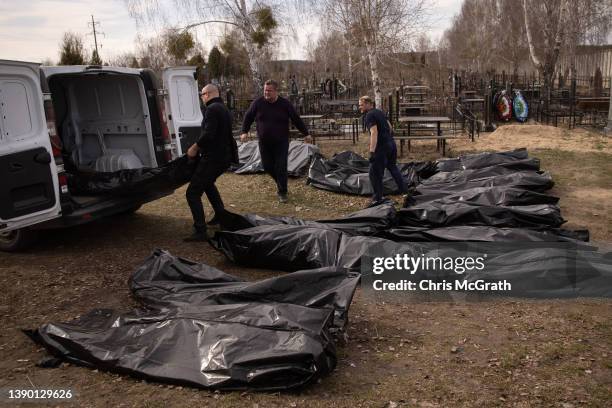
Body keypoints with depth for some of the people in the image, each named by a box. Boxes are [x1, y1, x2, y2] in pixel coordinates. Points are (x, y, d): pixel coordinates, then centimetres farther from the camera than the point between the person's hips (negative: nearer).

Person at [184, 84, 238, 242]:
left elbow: (208, 134, -26)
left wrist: (194, 148, -13)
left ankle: (200, 231, -14)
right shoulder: (224, 109, 17)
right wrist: (199, 147, 19)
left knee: (193, 193, -9)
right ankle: (220, 214, 41)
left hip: (213, 158, -10)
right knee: (208, 182, 34)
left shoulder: (212, 109, -15)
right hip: (224, 157, 10)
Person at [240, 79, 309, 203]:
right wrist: (245, 131, -3)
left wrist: (305, 133, 7)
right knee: (267, 166, 7)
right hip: (264, 142, 3)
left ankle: (282, 193, 7)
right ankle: (280, 181, 35)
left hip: (281, 142, -2)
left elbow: (296, 119, 2)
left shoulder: (285, 104, -7)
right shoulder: (258, 103, -4)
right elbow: (248, 117, 7)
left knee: (281, 167, -6)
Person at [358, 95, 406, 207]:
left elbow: (374, 133, -25)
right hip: (391, 143, 9)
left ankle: (378, 198, 2)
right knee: (392, 167, 26)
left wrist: (372, 152, -29)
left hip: (381, 147, -9)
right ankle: (403, 190, 36)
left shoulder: (369, 116, -15)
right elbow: (389, 126, 22)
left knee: (375, 173, -1)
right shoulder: (379, 112, 12)